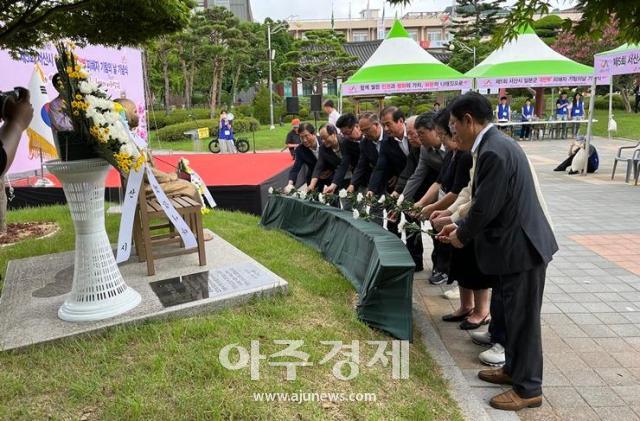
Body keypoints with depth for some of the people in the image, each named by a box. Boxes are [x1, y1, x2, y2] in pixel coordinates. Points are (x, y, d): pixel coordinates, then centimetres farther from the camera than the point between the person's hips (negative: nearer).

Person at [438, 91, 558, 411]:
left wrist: (462, 236, -6)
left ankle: (528, 388, 21)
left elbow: (486, 207, -23)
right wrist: (461, 226, 12)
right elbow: (486, 203, 14)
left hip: (521, 247, -10)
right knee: (514, 315, 21)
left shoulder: (494, 151, -24)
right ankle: (514, 369, 38)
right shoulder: (495, 144, 8)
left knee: (523, 319, 4)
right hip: (515, 244, 10)